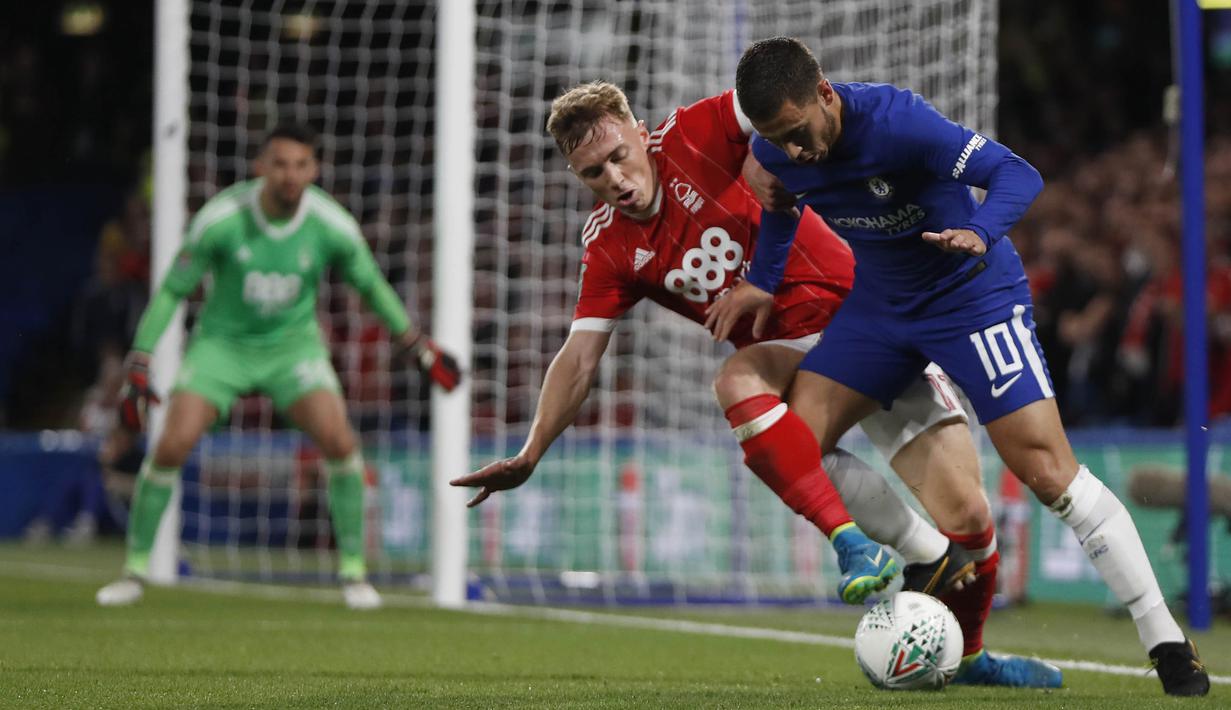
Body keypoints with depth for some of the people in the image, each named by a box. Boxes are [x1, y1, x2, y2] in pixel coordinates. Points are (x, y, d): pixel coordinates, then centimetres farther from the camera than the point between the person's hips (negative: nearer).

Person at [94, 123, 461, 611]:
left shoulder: (331, 226, -16)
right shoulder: (221, 219, -22)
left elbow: (372, 285, 3)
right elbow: (171, 291, -12)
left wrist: (421, 350, 10)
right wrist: (138, 372, -16)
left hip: (293, 344, 1)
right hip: (222, 344, -1)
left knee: (339, 441, -21)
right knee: (171, 446, -17)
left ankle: (353, 571, -3)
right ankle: (134, 571, 2)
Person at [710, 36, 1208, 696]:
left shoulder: (896, 120, -30)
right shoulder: (775, 151, -11)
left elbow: (1018, 175, -31)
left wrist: (980, 233, -49)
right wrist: (760, 282, 5)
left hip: (972, 292, -6)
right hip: (879, 301, 6)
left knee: (1047, 470, -17)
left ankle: (1166, 642, -10)